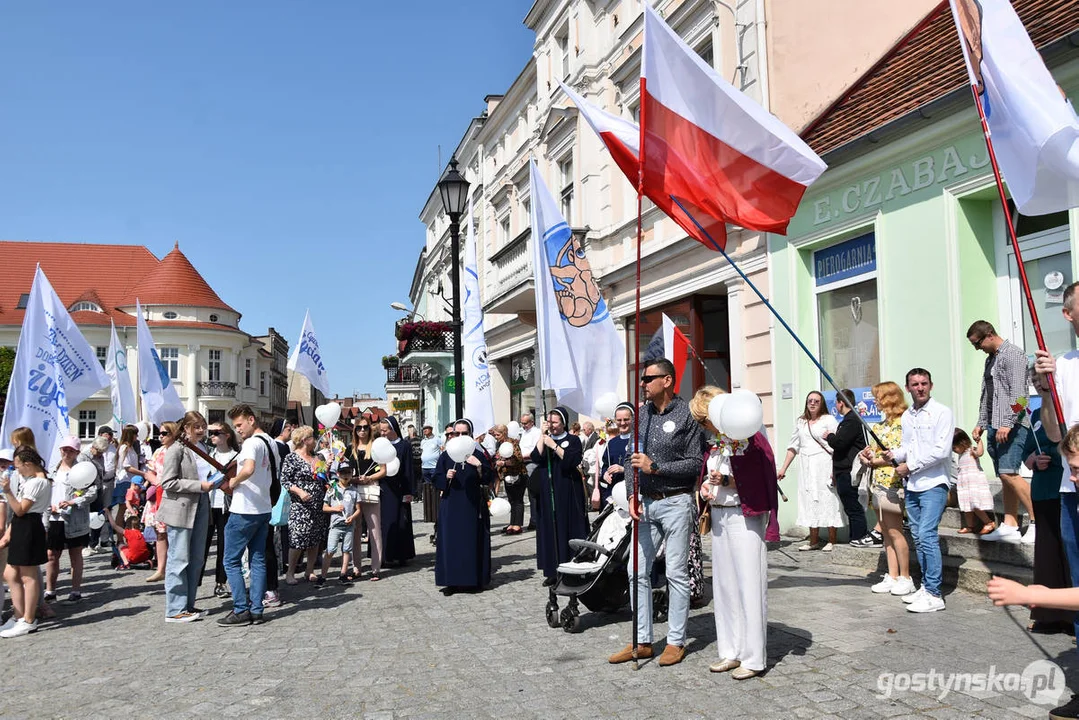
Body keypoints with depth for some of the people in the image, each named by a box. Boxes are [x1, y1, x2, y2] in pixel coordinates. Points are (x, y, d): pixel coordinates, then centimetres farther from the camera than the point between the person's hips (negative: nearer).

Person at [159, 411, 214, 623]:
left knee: (196, 561, 11)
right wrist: (199, 485, -19)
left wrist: (212, 481, 4)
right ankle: (175, 610, 6)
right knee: (179, 561, -1)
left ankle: (188, 605, 20)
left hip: (200, 510, 8)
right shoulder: (176, 449, -8)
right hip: (180, 511, -7)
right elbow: (168, 482, -14)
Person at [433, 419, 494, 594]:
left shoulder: (477, 455, 3)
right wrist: (446, 477, -13)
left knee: (474, 542, 2)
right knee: (451, 542, -1)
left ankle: (474, 579, 11)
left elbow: (489, 479, -3)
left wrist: (479, 466, -19)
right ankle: (452, 581, 5)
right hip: (451, 506, 1)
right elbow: (437, 480, 7)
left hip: (473, 506, -1)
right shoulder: (446, 456, 6)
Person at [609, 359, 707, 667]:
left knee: (676, 574, 2)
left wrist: (655, 467, -15)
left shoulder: (687, 414, -8)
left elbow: (696, 463, -11)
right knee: (637, 571, 7)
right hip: (647, 503, 6)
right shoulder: (642, 414, 10)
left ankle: (676, 642, 15)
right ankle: (642, 641, 17)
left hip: (676, 503, -6)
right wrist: (633, 494, 2)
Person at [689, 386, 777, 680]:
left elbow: (756, 481, -14)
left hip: (744, 518, -8)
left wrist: (726, 481, -21)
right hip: (720, 517, 8)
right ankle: (731, 651, 22)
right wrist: (706, 488, 3)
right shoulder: (715, 442, 12)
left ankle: (753, 658, 7)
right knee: (724, 584, 12)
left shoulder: (748, 439, -12)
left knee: (748, 585, -2)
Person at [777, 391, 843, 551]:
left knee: (827, 501, -3)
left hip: (824, 466, -5)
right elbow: (793, 446, 17)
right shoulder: (800, 422, 15)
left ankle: (832, 540, 6)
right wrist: (784, 468, 13)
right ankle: (814, 541, 13)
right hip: (806, 467, 5)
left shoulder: (829, 420, 1)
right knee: (809, 502, 6)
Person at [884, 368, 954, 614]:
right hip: (912, 485, 7)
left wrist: (910, 466, -12)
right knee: (918, 537, 11)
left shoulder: (941, 412, -8)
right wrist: (895, 455, 2)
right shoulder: (906, 416, 13)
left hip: (934, 484, -7)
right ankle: (926, 586, 20)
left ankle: (934, 594, -9)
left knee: (927, 534, -14)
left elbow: (941, 451, -15)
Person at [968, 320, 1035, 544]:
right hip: (994, 426, 9)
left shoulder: (1013, 355, -7)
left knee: (1008, 473, -17)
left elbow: (1017, 393, -16)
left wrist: (1007, 423, -22)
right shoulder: (990, 359, 20)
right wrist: (981, 423, 20)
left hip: (1012, 425, -9)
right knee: (1005, 477, 7)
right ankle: (1010, 526, 8)